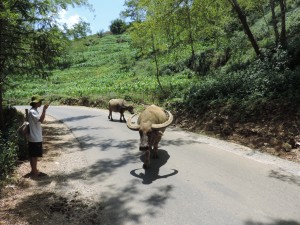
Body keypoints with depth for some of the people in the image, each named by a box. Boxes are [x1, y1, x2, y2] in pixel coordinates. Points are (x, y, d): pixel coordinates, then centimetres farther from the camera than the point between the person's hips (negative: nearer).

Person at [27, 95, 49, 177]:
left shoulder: (35, 111, 13)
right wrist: (44, 109, -33)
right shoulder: (32, 112, -19)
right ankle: (34, 172, 9)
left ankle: (34, 170, 26)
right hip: (35, 138, -10)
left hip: (37, 137, 10)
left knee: (34, 155, 16)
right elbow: (41, 120, -34)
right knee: (34, 155, 0)